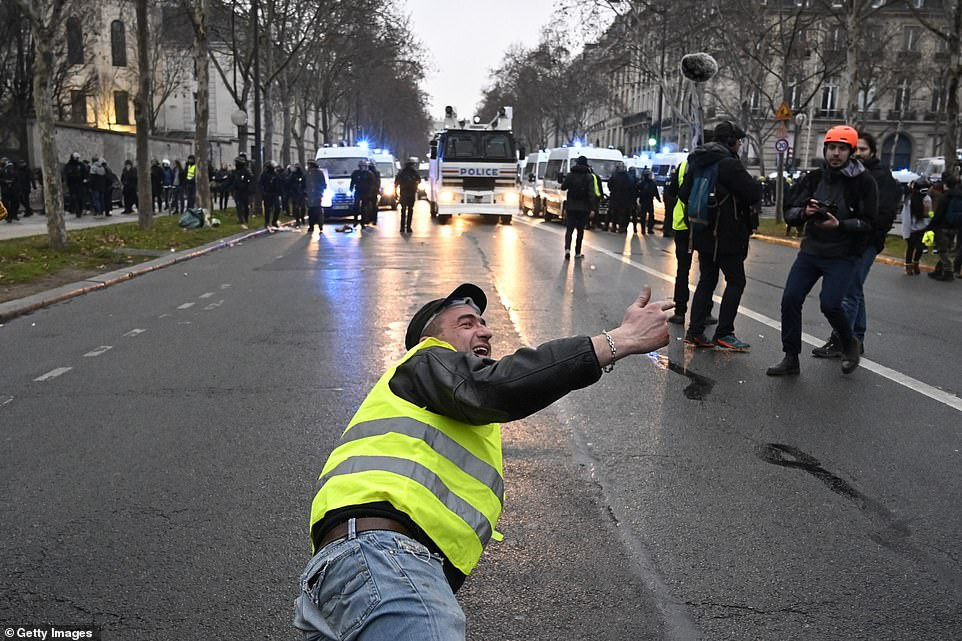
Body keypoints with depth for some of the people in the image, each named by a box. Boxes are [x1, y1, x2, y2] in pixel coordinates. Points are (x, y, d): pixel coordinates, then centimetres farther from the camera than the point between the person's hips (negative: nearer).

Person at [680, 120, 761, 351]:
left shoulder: (697, 163, 8)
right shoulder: (729, 164, -17)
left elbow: (684, 194, 14)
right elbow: (754, 193, -18)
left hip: (702, 232, 8)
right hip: (726, 235, -8)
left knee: (707, 280, 14)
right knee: (736, 281, 3)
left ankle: (695, 331, 10)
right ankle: (724, 334, 1)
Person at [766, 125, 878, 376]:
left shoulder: (863, 182, -7)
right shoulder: (813, 178, 4)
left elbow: (868, 223, -8)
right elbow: (789, 212, 3)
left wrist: (839, 225, -24)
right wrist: (804, 212, -19)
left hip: (843, 256, -4)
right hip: (810, 250, 4)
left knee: (830, 303, -16)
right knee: (790, 299, -3)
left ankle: (850, 345, 16)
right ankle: (790, 358, 10)